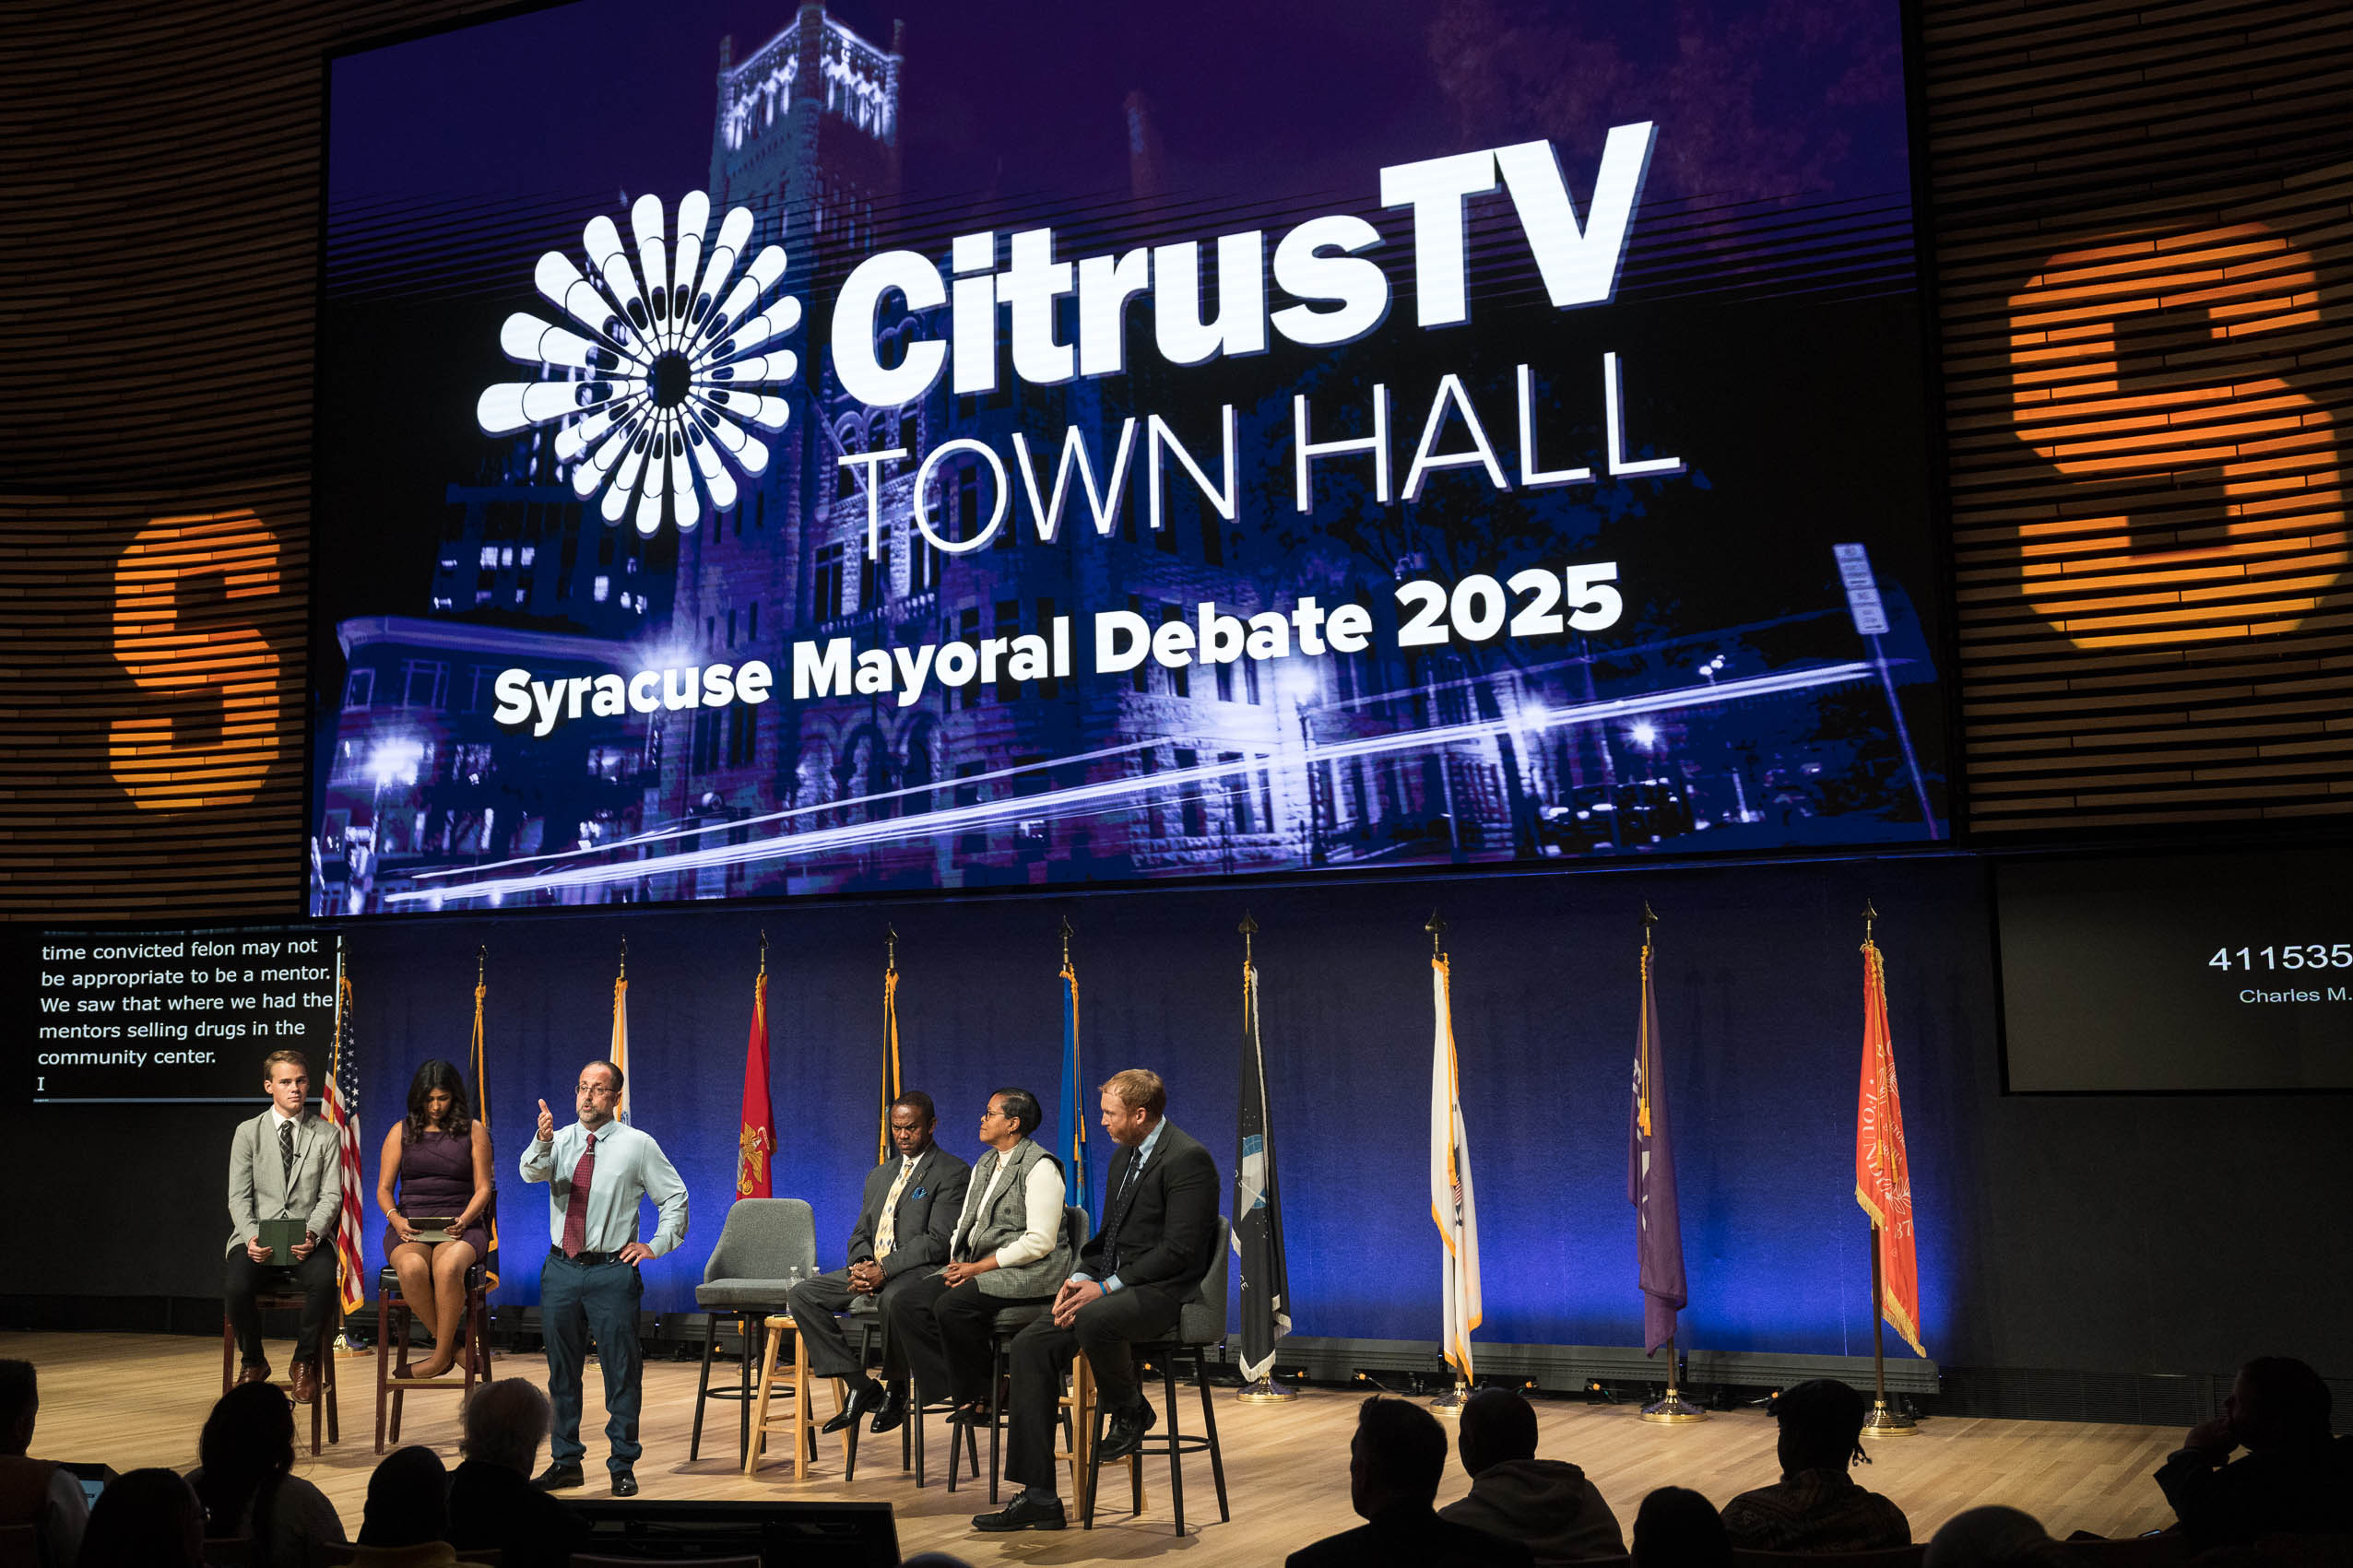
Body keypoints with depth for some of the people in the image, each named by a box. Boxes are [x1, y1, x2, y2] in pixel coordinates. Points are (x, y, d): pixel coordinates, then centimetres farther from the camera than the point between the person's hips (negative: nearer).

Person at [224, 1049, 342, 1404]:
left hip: (307, 1239, 0)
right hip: (258, 1237, 1)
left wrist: (312, 1234, -18)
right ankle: (254, 1362, -2)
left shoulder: (325, 1135, 10)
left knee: (324, 1280, -34)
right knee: (235, 1287, -31)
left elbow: (331, 1195, 3)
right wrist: (252, 1237, -16)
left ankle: (305, 1362, -9)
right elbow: (239, 1196, 3)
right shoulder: (247, 1132, 10)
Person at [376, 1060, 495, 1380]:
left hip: (460, 1224, -1)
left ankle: (441, 1353, -19)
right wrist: (395, 1218, -11)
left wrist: (464, 1220, -14)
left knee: (448, 1267, -37)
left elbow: (483, 1188, 6)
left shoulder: (474, 1131, 10)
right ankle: (454, 1339, -13)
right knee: (411, 1268, -35)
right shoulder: (401, 1131, 13)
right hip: (410, 1226, 1)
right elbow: (384, 1189, 11)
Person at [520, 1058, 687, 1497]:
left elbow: (675, 1197, 7)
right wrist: (543, 1142, -36)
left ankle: (623, 1467, 8)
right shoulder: (560, 1141, 6)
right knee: (562, 1372, 11)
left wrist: (657, 1245, -3)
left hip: (612, 1271, -3)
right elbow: (532, 1172, -15)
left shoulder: (638, 1145, 1)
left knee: (621, 1373, -1)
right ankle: (565, 1461, 23)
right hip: (560, 1270, 3)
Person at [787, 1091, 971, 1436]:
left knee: (893, 1298, -40)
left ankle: (895, 1389, -16)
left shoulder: (952, 1173, -4)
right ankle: (860, 1385, -8)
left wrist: (884, 1270, -21)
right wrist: (862, 1265, -5)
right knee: (801, 1294, -10)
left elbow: (938, 1241, -13)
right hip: (872, 1269, 8)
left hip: (917, 1270, -8)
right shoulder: (879, 1175, 22)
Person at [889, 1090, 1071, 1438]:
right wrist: (957, 1263, 0)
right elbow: (963, 1224, 22)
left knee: (952, 1305, -31)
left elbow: (1040, 1242, -17)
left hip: (1027, 1273, -9)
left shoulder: (1040, 1167, -10)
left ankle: (976, 1395, -12)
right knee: (905, 1301, -12)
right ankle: (953, 1388, -12)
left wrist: (979, 1267, -16)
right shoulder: (984, 1165, 18)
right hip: (976, 1266, 9)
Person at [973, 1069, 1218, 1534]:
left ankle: (1129, 1410, -4)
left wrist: (1106, 1287, -20)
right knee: (1031, 1344, -7)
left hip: (1166, 1292, -9)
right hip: (1115, 1288, 9)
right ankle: (1037, 1497, -5)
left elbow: (1180, 1249, -19)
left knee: (1093, 1321, -37)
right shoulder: (1124, 1157, 16)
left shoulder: (1188, 1158, -14)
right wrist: (1082, 1278, 1)